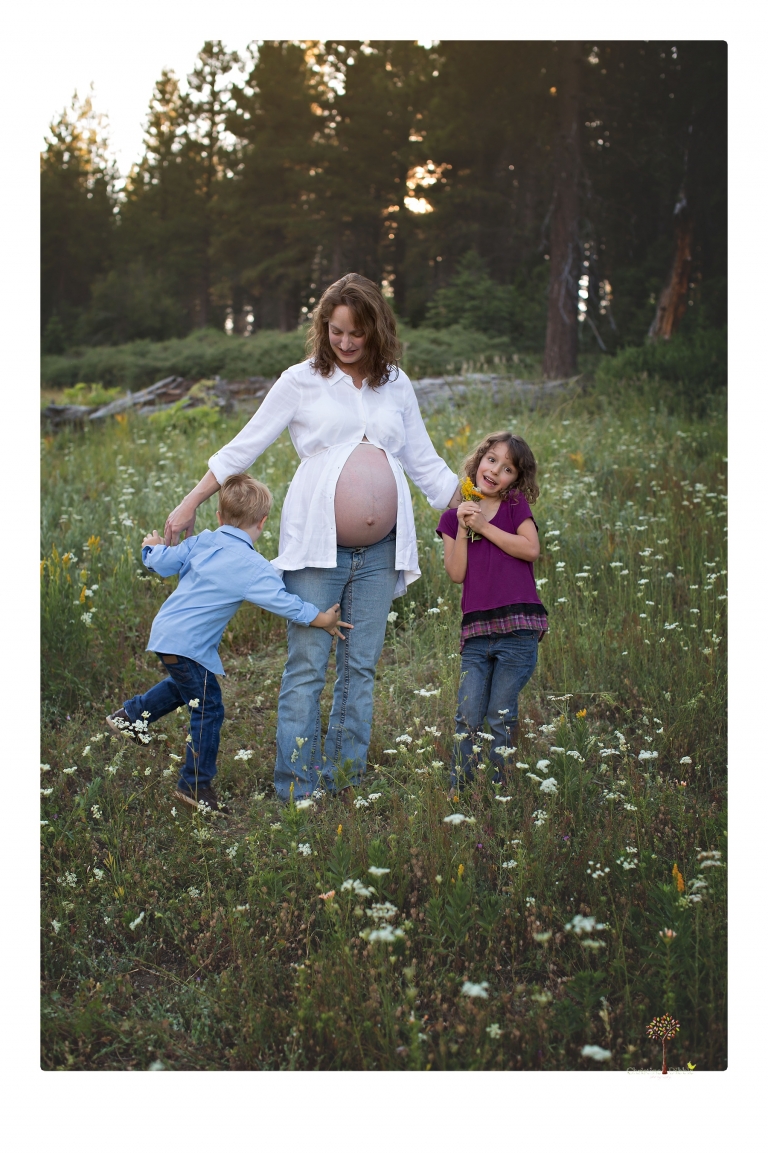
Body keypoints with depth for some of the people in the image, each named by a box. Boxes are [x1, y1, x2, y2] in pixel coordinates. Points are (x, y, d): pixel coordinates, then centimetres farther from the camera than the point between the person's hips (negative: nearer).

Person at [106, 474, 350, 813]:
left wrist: (153, 547, 30)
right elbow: (282, 601, -21)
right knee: (208, 709, 2)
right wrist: (322, 620, -10)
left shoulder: (202, 542, 2)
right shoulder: (252, 566, -18)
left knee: (184, 686, 34)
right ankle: (196, 785, 11)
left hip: (166, 632, 9)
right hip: (189, 645, -8)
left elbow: (162, 562, 7)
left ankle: (131, 715, 43)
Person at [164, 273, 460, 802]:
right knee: (307, 667, -4)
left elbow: (426, 462, 19)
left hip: (379, 550, 3)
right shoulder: (302, 380, 4)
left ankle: (346, 782, 15)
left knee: (361, 667, 6)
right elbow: (245, 445, 7)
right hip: (317, 544, -3)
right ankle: (296, 788, 4)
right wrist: (190, 504, 6)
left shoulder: (397, 385, 12)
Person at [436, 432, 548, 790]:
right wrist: (463, 528, -8)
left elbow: (531, 548, -10)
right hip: (476, 630, 2)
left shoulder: (516, 506, 7)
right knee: (467, 717, 2)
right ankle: (458, 790, 12)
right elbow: (457, 573, 1)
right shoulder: (453, 517, 11)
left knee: (501, 717, 2)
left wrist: (484, 526, -8)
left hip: (518, 629, -2)